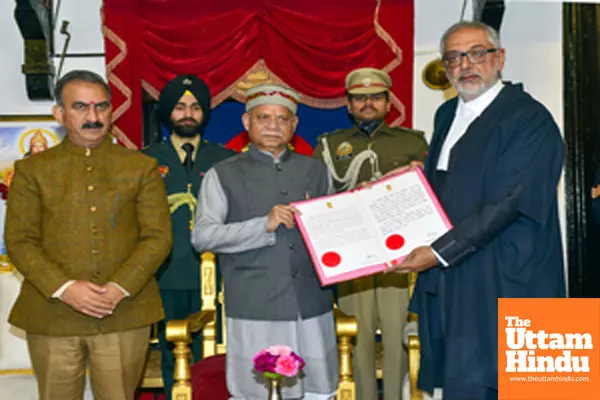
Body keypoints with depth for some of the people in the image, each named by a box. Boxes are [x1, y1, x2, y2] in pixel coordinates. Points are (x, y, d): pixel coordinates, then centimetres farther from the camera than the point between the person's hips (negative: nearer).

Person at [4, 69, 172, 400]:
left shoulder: (141, 167, 8)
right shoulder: (32, 169, 8)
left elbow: (158, 237, 1)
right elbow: (19, 241, 1)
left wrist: (119, 289, -12)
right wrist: (63, 288, -13)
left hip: (125, 313, 0)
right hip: (51, 316, 0)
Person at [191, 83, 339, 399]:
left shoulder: (315, 170, 15)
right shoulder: (224, 174, 4)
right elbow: (202, 236, -6)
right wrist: (264, 225, -15)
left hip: (311, 305, 3)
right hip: (254, 309, -3)